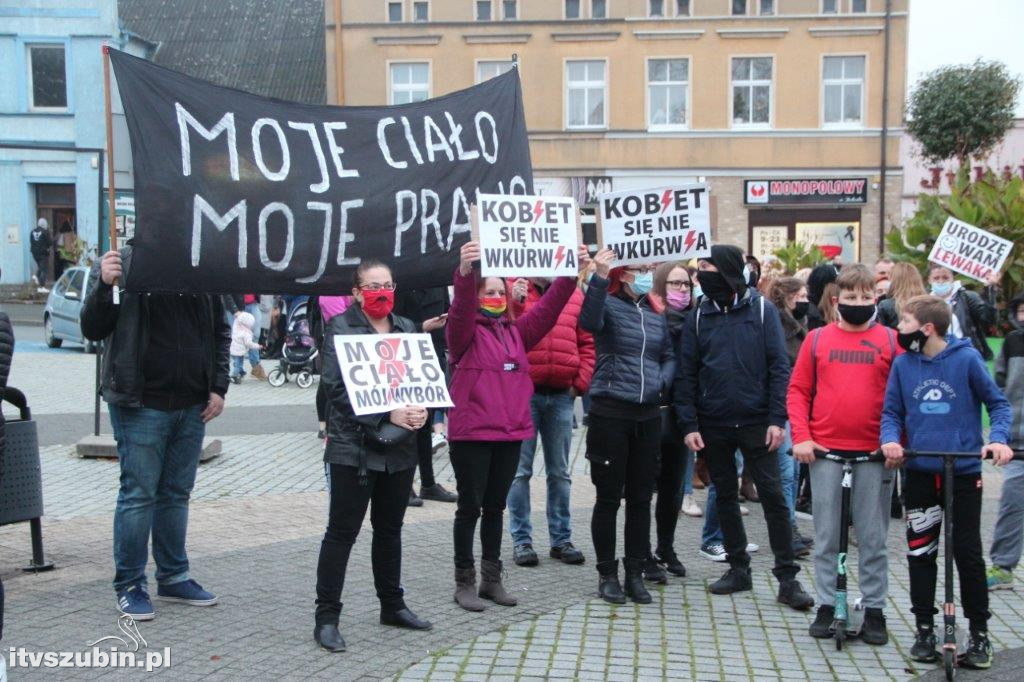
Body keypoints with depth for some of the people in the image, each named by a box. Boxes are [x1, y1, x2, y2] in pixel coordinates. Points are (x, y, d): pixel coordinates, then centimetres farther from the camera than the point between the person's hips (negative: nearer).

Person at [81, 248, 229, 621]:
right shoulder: (122, 265, -4)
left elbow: (220, 331, 14)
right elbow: (92, 329, -8)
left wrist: (218, 387, 6)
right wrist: (104, 285, -25)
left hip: (192, 406, 4)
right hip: (142, 405, -4)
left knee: (177, 494, 14)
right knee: (138, 495, 1)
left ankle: (174, 577, 26)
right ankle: (129, 585, 13)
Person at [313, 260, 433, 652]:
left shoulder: (406, 328, 13)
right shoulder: (340, 327, -4)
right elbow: (338, 388, -13)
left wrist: (421, 409, -9)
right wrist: (388, 413, -22)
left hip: (400, 447, 5)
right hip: (353, 447, -5)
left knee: (390, 529, 16)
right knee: (342, 531, -2)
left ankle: (392, 605, 28)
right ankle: (327, 617, 5)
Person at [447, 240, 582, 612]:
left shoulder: (516, 331, 12)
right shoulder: (465, 331, -3)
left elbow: (548, 307, 6)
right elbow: (460, 310, -23)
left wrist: (572, 273, -7)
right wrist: (465, 272, -42)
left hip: (511, 433, 5)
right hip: (470, 434, -5)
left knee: (495, 508, 14)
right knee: (470, 507, 3)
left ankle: (491, 578, 24)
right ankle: (465, 581, 13)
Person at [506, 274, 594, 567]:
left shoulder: (574, 294, 8)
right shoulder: (513, 289, 1)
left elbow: (587, 342, 8)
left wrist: (581, 382, 0)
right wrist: (515, 302, -22)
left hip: (562, 395, 3)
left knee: (559, 472, 11)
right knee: (520, 470, 4)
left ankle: (561, 539, 21)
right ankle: (521, 540, 13)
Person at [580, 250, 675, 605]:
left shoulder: (656, 314, 13)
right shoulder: (609, 305, -4)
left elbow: (669, 356, 20)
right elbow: (589, 322, -27)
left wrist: (662, 382, 0)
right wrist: (599, 277, -37)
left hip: (648, 414, 5)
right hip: (610, 412, -5)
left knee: (641, 498, 11)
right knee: (609, 497, 3)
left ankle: (636, 572, 21)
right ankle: (607, 574, 16)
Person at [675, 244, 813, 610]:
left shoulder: (761, 309, -2)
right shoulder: (700, 316, 4)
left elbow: (779, 366, -4)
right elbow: (687, 374, 3)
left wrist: (777, 418, -11)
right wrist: (689, 424, -5)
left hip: (756, 423, -3)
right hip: (714, 425, 3)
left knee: (773, 497, -1)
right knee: (725, 496, 12)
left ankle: (787, 578, 7)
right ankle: (738, 569, 25)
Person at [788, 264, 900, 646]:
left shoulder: (890, 341, 5)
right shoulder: (818, 339, 6)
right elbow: (798, 390, 6)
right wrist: (801, 436, -4)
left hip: (874, 453, 0)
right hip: (825, 451, 1)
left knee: (873, 536, 6)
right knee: (826, 534, 6)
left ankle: (874, 610, 15)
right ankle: (826, 606, 15)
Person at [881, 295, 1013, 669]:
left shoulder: (966, 357, -9)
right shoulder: (902, 363, 0)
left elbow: (997, 402, -1)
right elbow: (891, 411, 5)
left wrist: (998, 438, -17)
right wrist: (890, 439, -14)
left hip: (963, 472, -3)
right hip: (919, 472, 3)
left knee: (968, 554, 5)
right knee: (920, 552, 9)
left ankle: (979, 633, 20)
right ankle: (925, 628, 23)